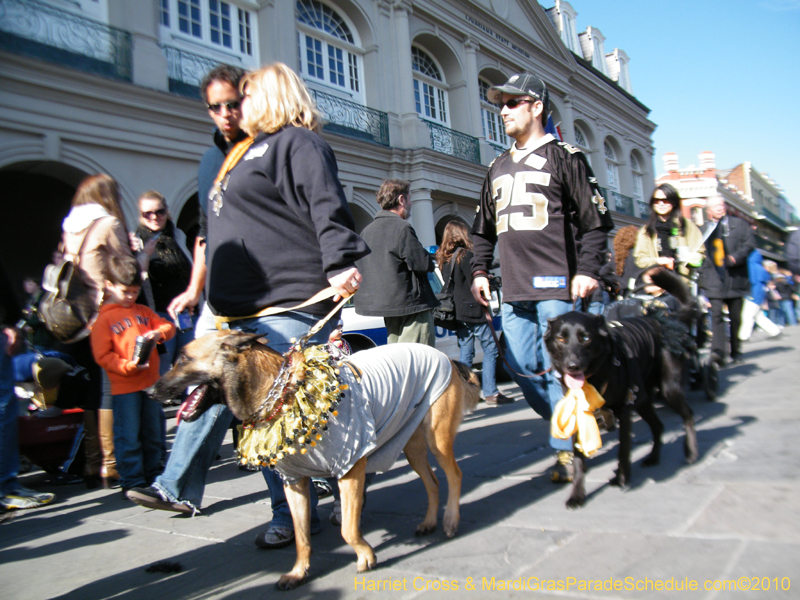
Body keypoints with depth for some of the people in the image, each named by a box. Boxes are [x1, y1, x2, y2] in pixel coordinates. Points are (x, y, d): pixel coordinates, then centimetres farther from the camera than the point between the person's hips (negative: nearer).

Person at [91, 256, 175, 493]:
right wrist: (127, 366, -22)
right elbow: (102, 356, -9)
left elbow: (167, 326, 12)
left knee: (153, 432, 14)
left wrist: (158, 334, -10)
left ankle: (154, 474, 27)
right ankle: (132, 480, 10)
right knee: (128, 436, -1)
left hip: (151, 382, 5)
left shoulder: (144, 311, 13)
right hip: (124, 387, -5)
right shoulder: (103, 319, -4)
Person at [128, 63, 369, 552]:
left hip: (289, 306, -10)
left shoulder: (297, 143, -3)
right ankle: (180, 490, 29)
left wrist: (340, 264, -31)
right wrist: (201, 289, 32)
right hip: (241, 309, 11)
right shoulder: (248, 151, 27)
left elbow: (328, 207, -18)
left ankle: (295, 515, 10)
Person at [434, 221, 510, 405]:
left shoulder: (444, 259, 12)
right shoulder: (465, 255, -11)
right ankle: (490, 393, -1)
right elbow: (473, 284, -14)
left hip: (458, 313, 8)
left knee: (465, 353, 12)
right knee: (490, 348, 0)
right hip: (473, 310, -8)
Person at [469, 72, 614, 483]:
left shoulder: (564, 157, 3)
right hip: (513, 290, 6)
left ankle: (566, 449, 10)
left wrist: (587, 269, -12)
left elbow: (596, 221, -2)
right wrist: (480, 270, 13)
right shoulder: (498, 167, 20)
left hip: (554, 286, -6)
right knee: (523, 369, 6)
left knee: (557, 369, -5)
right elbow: (483, 229, 24)